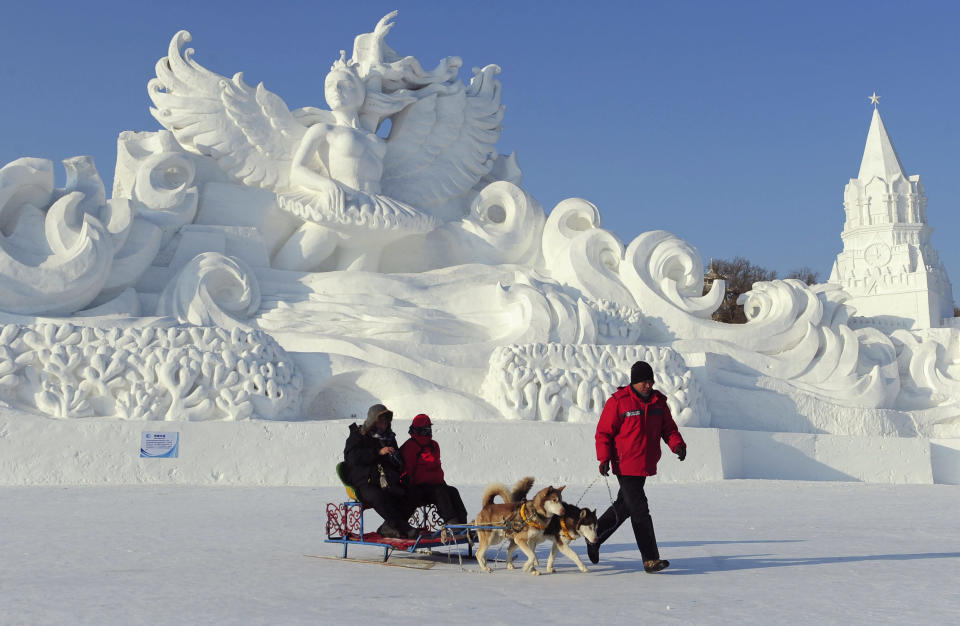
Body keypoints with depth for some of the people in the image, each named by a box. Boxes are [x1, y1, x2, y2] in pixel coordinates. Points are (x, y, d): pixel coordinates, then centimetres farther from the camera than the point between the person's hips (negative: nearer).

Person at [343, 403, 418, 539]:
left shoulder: (389, 438, 24)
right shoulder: (358, 436, 7)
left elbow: (399, 461, 34)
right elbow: (353, 457, -13)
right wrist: (378, 452, -18)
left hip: (386, 482, 5)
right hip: (363, 482, -5)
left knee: (409, 495, -24)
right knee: (378, 496, -37)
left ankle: (388, 528, -22)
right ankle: (404, 528, -36)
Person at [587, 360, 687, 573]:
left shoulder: (658, 402, 8)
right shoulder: (618, 402, -9)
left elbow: (669, 428, 12)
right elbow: (604, 432, -6)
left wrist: (678, 445, -7)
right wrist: (604, 458, -16)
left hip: (646, 466, 7)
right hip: (625, 466, -6)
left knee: (623, 506, 17)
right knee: (640, 511, -10)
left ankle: (594, 537, 35)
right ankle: (650, 559, -7)